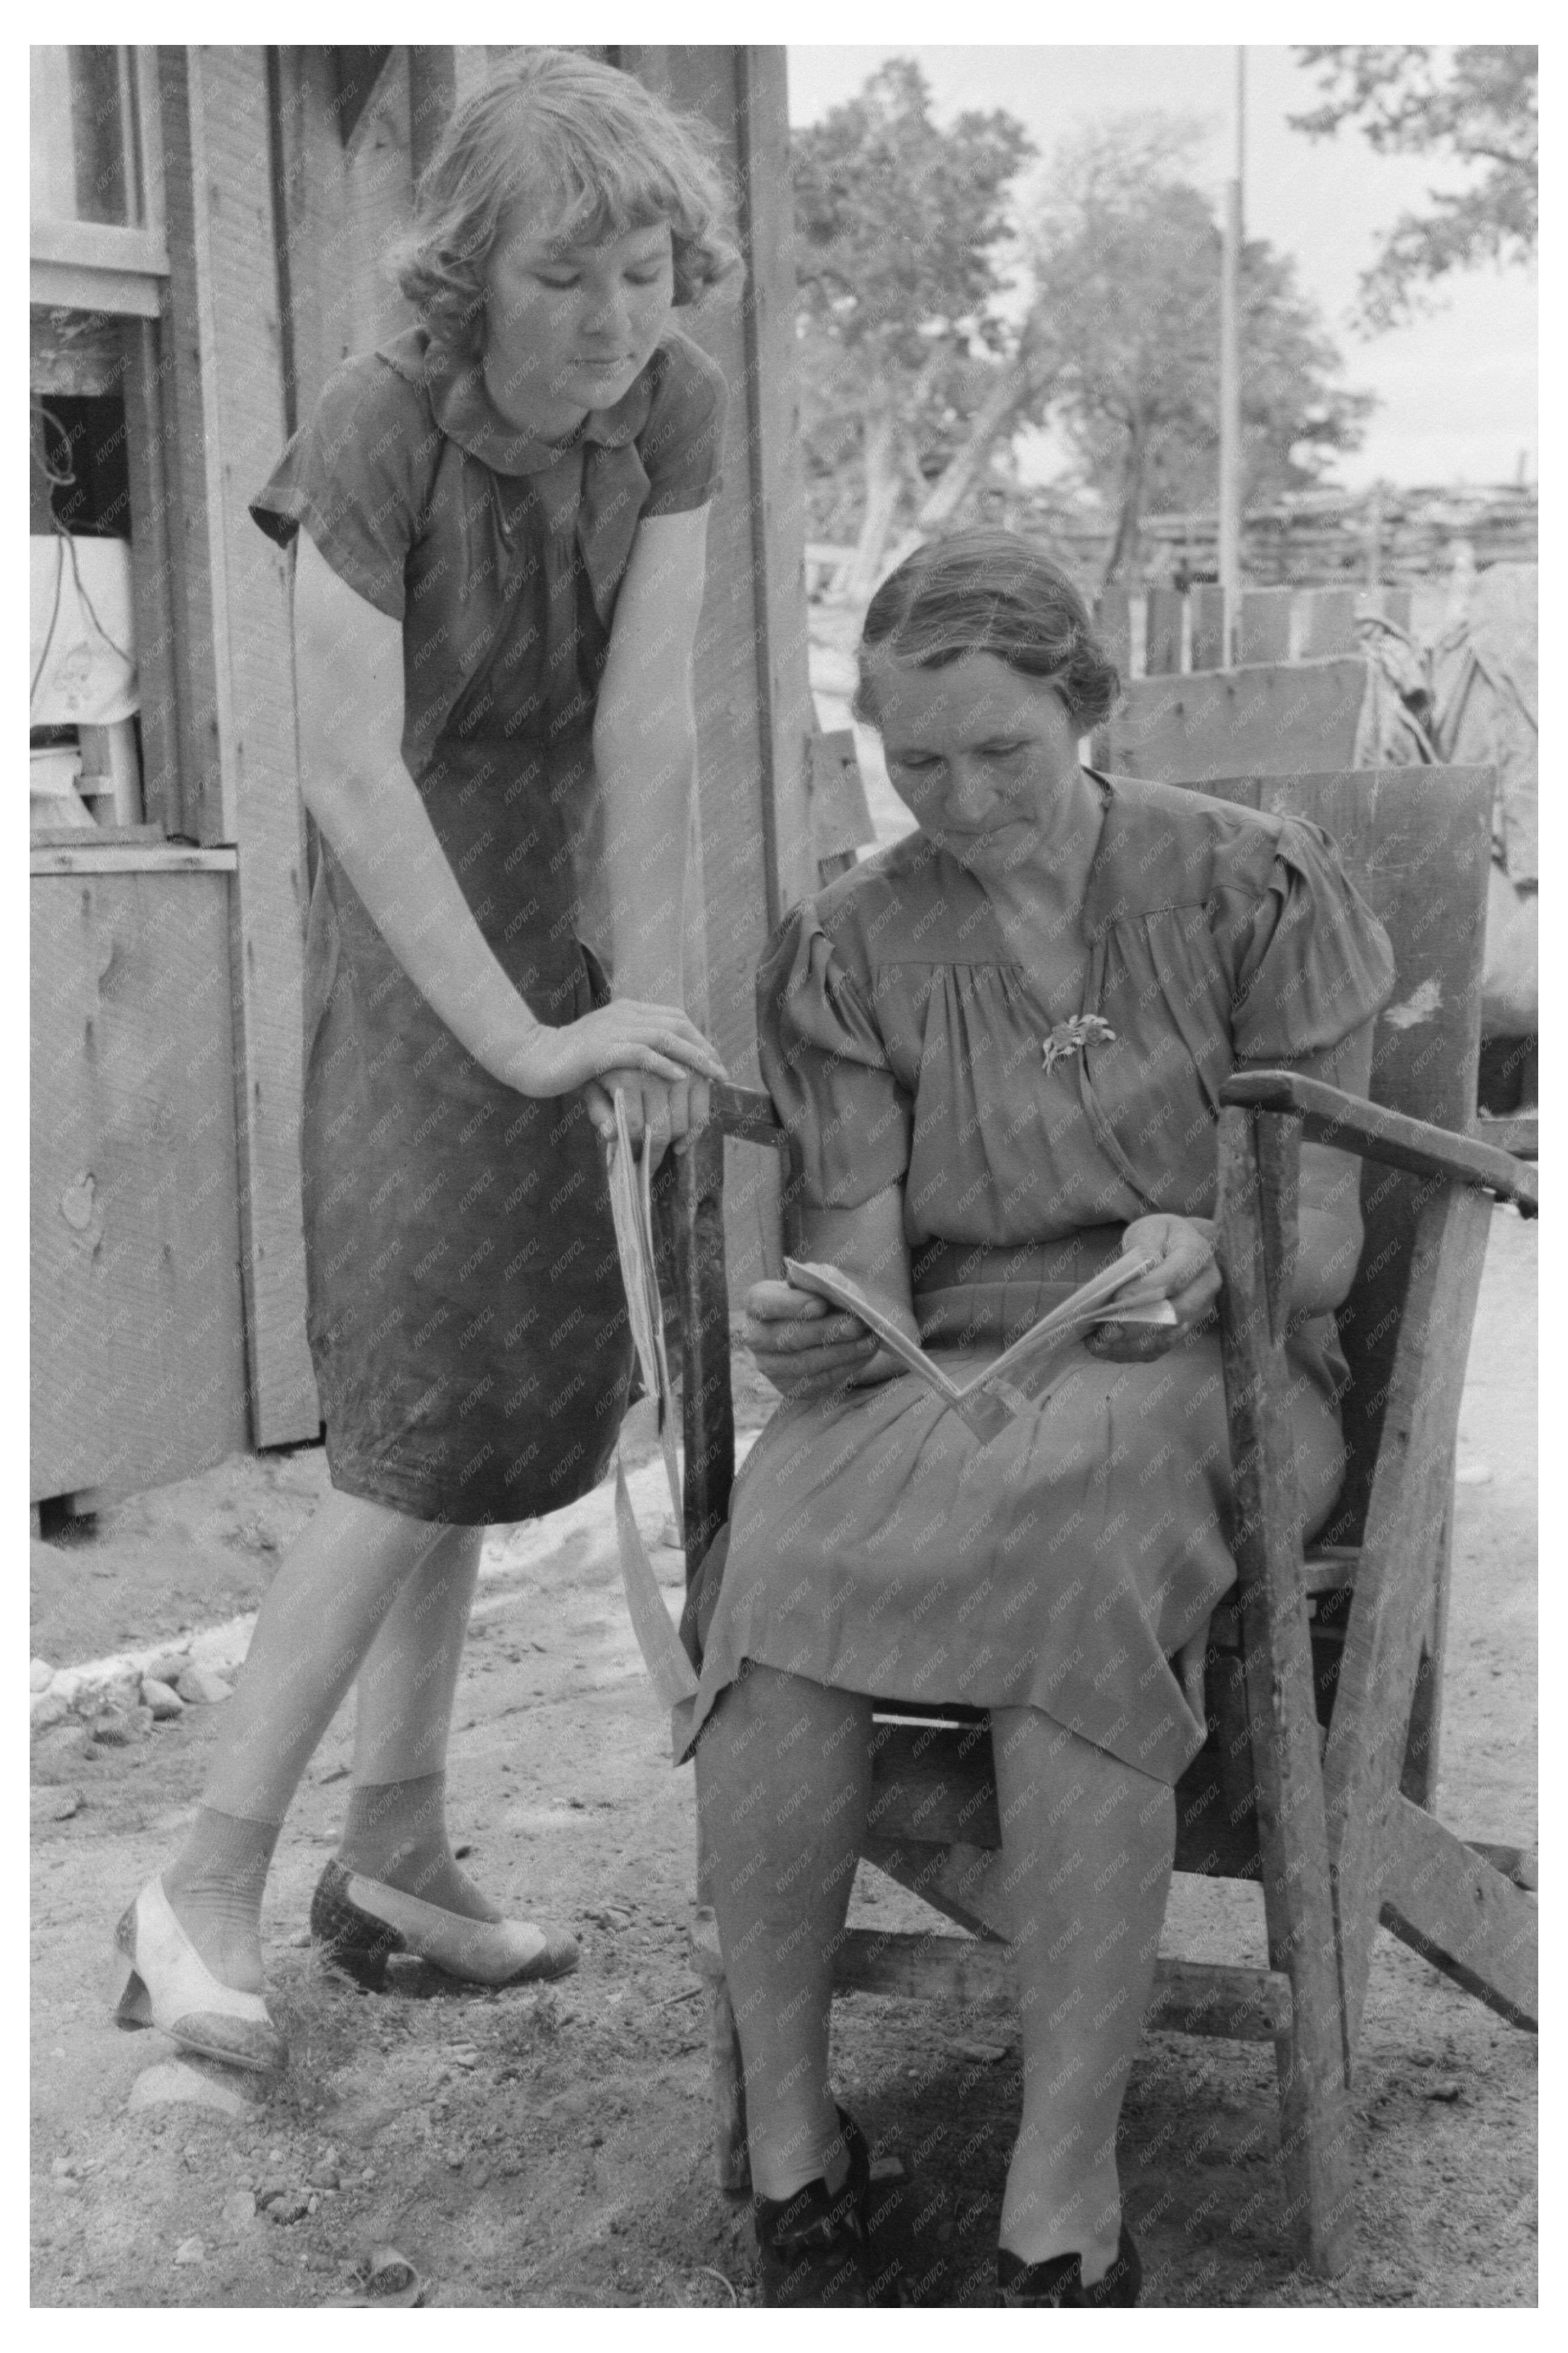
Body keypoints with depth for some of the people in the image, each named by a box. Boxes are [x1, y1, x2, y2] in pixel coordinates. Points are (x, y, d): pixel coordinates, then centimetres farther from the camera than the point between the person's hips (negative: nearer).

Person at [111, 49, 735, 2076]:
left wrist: (645, 1007, -20)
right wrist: (529, 1039, -32)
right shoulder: (377, 431, -24)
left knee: (496, 1378, 8)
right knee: (432, 1400, -15)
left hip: (540, 883, 6)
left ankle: (394, 1852, 20)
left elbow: (647, 718, -14)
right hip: (371, 922, -6)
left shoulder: (675, 407, -8)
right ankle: (205, 1891, -10)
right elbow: (352, 774, -29)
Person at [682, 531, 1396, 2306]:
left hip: (1201, 1374, -2)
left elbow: (1323, 1237, -1)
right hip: (941, 1370, 2)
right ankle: (787, 2141, -17)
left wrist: (1200, 1254, -25)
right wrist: (820, 1334, -25)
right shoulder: (852, 945, 8)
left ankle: (1062, 2205, -31)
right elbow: (856, 1247, 0)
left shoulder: (1253, 887, 2)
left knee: (1077, 1552, -38)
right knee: (775, 1555, -32)